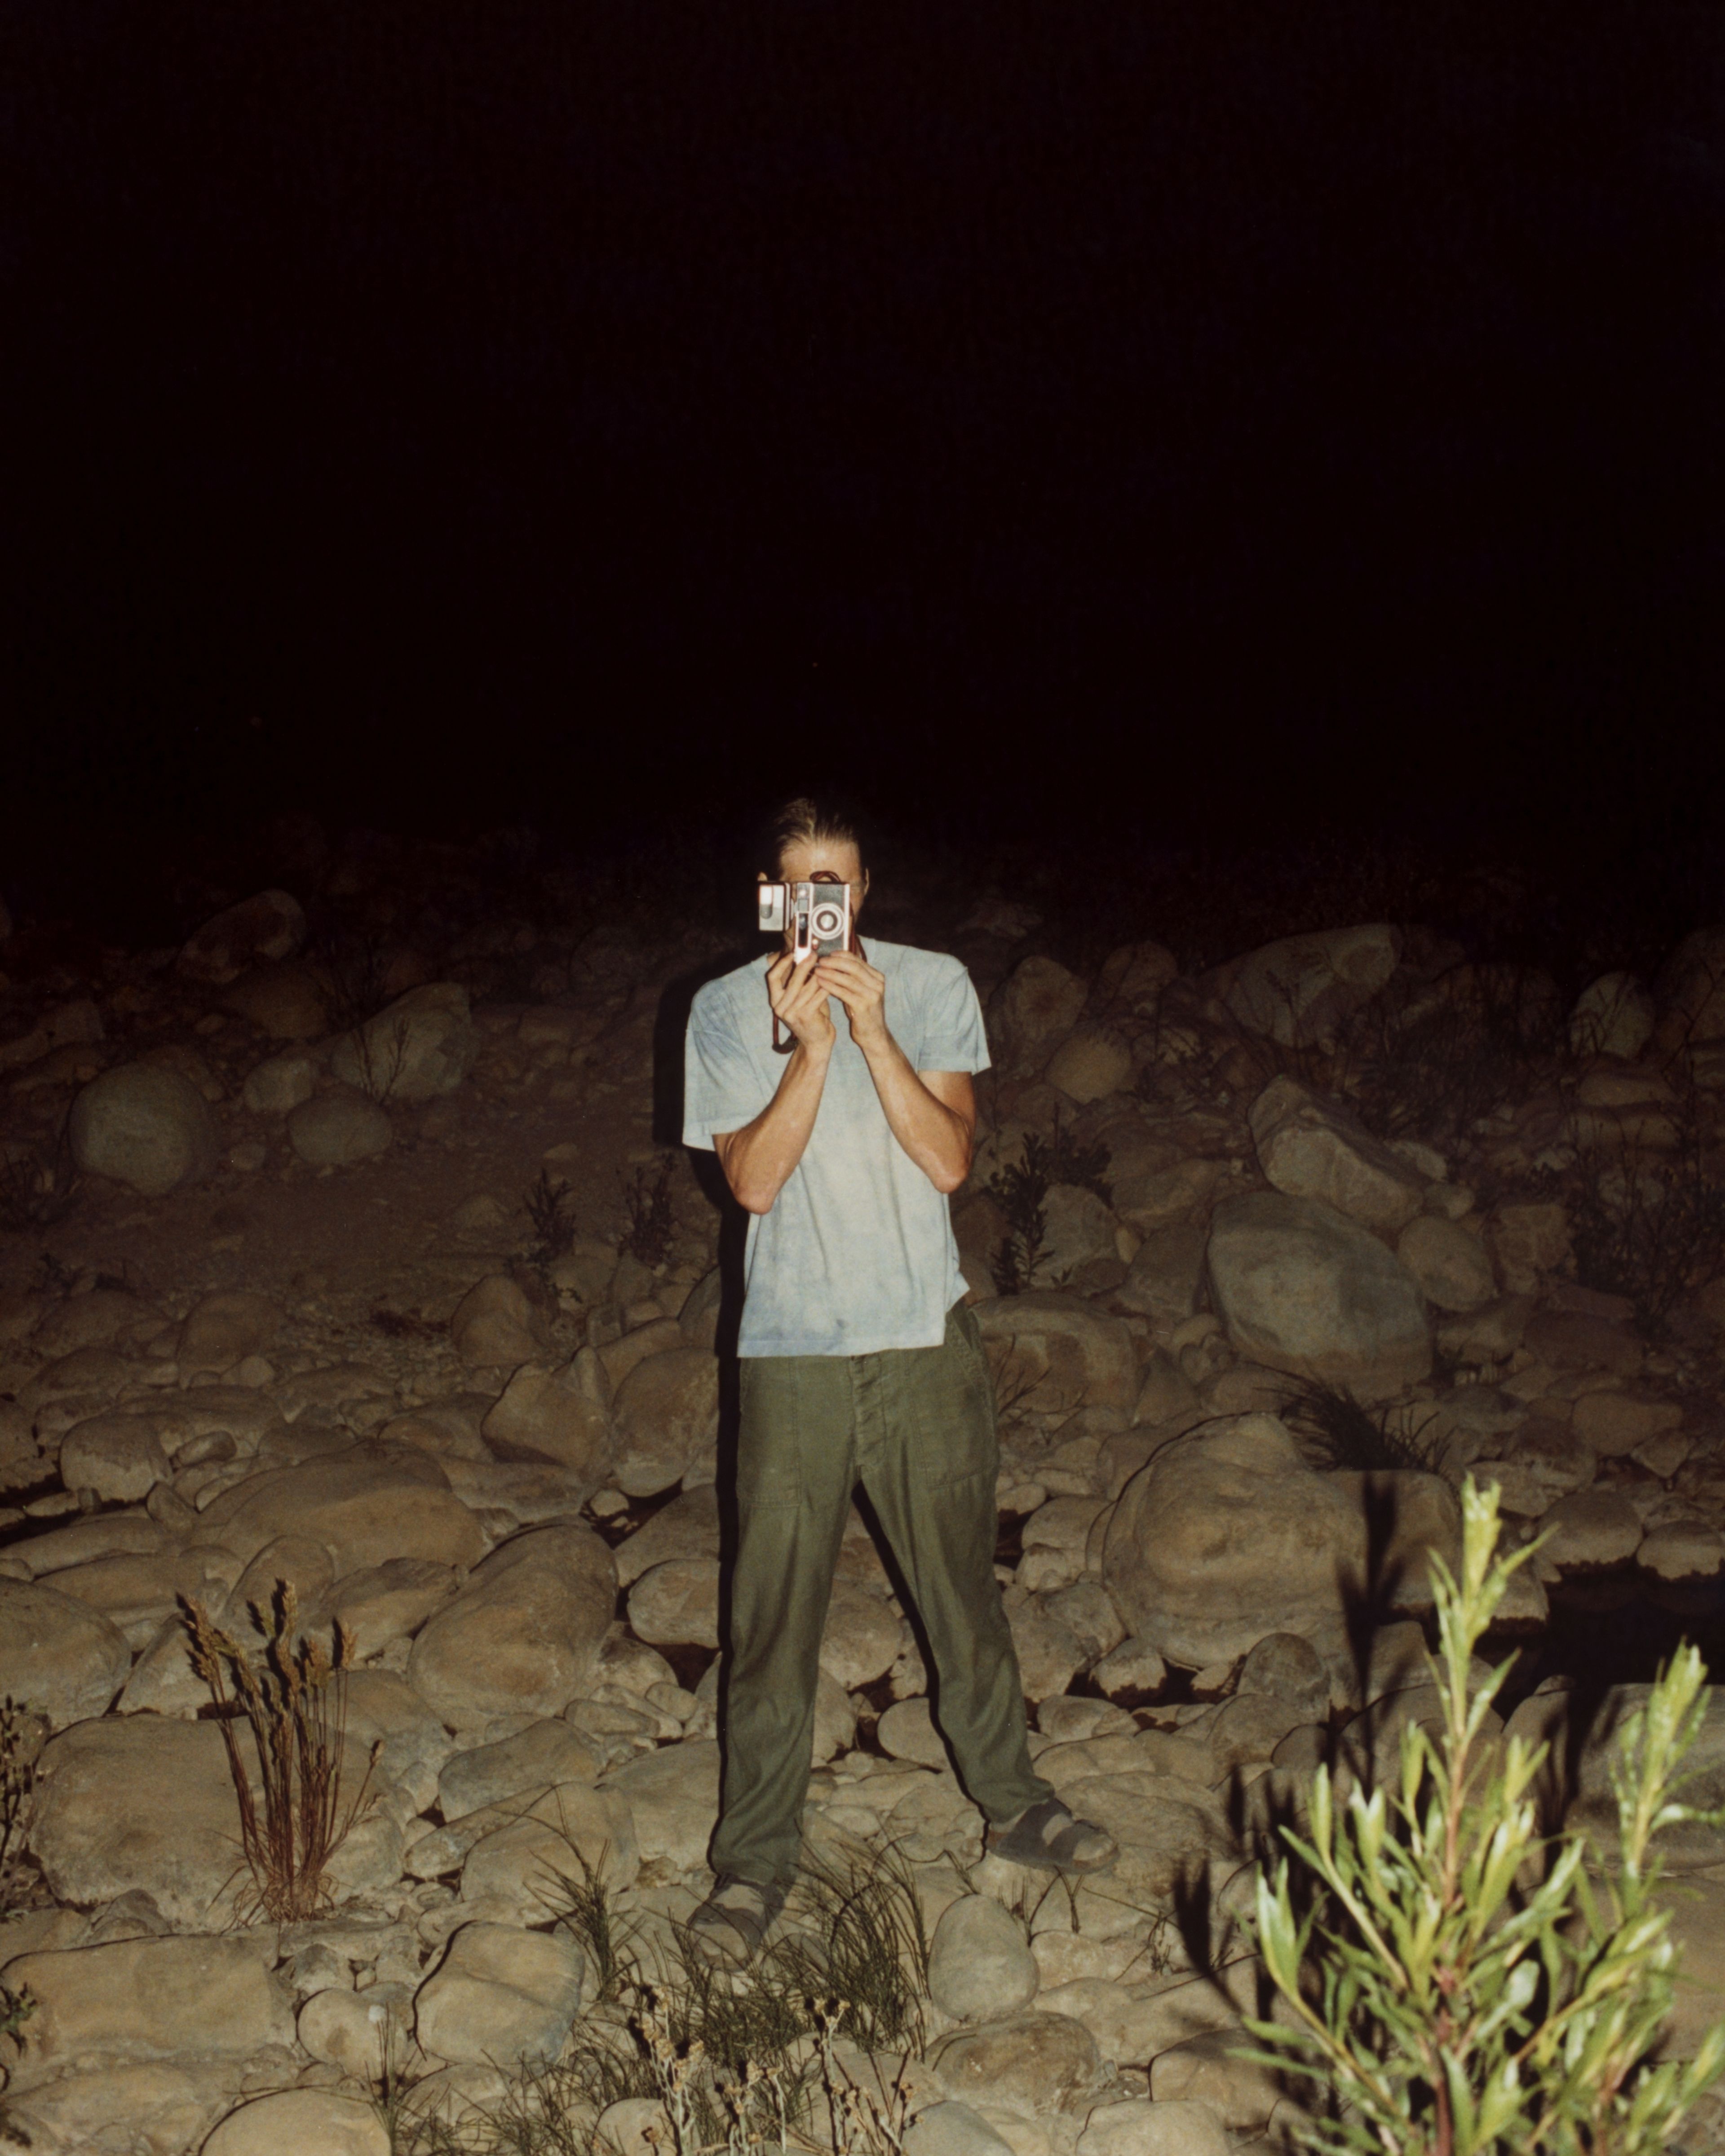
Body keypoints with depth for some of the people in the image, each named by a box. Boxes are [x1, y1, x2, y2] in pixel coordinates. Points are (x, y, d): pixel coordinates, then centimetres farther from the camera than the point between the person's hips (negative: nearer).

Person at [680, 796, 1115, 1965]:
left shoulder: (934, 986, -1)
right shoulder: (729, 1010, -2)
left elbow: (949, 1159, -11)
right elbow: (753, 1179, -12)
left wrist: (873, 1031, -21)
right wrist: (812, 1047, -23)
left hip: (927, 1339, 1)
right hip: (793, 1348, -1)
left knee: (964, 1584, 15)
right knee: (775, 1610, 4)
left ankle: (1013, 1801, 35)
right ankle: (758, 1854, 20)